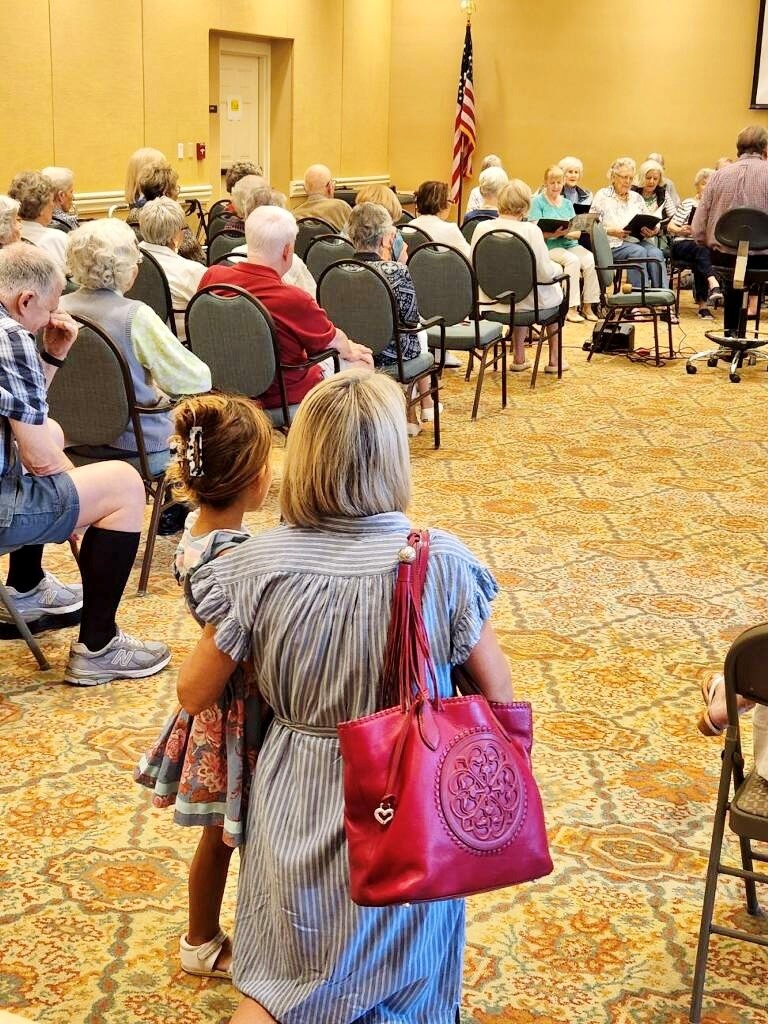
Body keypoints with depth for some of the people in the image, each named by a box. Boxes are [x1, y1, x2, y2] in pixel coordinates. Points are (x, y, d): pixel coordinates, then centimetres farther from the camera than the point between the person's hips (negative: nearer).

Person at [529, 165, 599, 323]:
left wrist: (566, 233, -14)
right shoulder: (537, 202, 3)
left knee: (590, 260, -24)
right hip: (549, 246, -5)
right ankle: (571, 308, -28)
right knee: (573, 260, -32)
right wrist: (554, 233, -25)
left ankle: (587, 306, -15)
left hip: (571, 244, 5)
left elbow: (578, 231, 9)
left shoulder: (567, 203, 18)